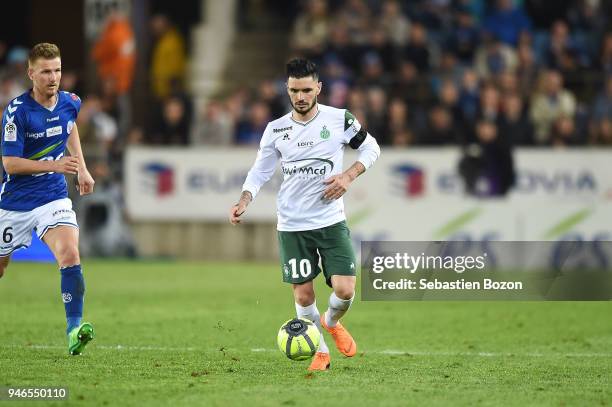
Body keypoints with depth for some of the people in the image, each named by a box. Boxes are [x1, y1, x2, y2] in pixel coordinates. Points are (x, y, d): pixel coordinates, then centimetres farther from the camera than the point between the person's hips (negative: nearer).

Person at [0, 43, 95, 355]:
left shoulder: (70, 103, -2)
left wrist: (82, 169, 22)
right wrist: (55, 165, -28)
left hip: (53, 197, 3)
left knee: (70, 255, -22)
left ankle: (74, 330, -25)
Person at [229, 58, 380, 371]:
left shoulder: (340, 120, -4)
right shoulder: (276, 130, 1)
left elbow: (371, 148, 8)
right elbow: (260, 171, 8)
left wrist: (349, 176, -8)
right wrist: (244, 202, -9)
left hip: (332, 221, -1)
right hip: (292, 226, 1)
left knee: (344, 290, -10)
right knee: (303, 294, 0)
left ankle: (332, 322, 25)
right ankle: (320, 353, 21)